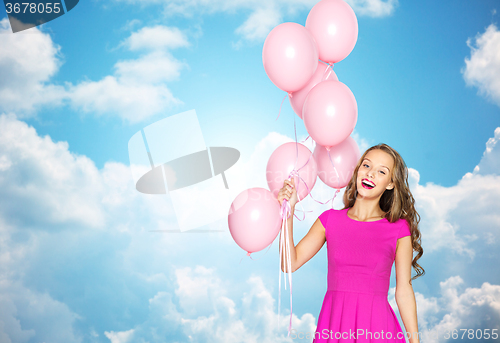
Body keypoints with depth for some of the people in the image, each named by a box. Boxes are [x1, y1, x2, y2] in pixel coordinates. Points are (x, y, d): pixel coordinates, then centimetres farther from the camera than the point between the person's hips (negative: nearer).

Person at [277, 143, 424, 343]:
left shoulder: (399, 229, -2)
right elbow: (290, 264, -4)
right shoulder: (330, 220, 4)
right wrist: (289, 211, -8)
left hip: (377, 326, -2)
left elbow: (404, 291, 1)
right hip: (334, 325, 2)